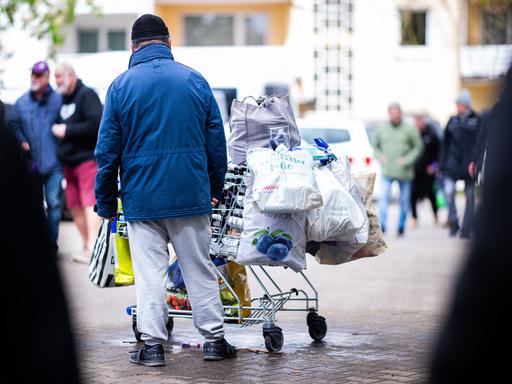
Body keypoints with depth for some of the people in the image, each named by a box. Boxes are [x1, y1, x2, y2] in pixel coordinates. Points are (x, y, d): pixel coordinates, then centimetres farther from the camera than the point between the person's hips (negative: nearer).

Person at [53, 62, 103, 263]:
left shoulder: (86, 95, -8)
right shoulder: (63, 99, 19)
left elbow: (96, 123, -20)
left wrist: (67, 131, -15)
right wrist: (56, 129, 8)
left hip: (87, 157, -9)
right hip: (69, 161, 9)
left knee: (89, 202, -13)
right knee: (74, 205, 8)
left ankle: (92, 248, -19)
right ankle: (87, 246, 17)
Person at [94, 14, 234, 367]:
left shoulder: (121, 86, -2)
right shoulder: (195, 80, 3)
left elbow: (107, 150, -1)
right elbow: (217, 142, 7)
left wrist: (106, 203, 7)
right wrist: (215, 189, 18)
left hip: (141, 198, -1)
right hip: (191, 194, 2)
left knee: (149, 273, 4)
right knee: (200, 269, 10)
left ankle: (152, 344, 4)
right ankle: (214, 339, 15)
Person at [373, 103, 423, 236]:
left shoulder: (409, 129, -2)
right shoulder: (382, 129, 5)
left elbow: (418, 147, 2)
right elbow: (375, 146, 15)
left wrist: (407, 159, -10)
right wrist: (380, 156, -4)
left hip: (404, 172, 0)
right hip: (387, 171, 0)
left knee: (404, 200, 7)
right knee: (385, 197, -13)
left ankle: (401, 226, 18)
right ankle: (381, 224, -16)